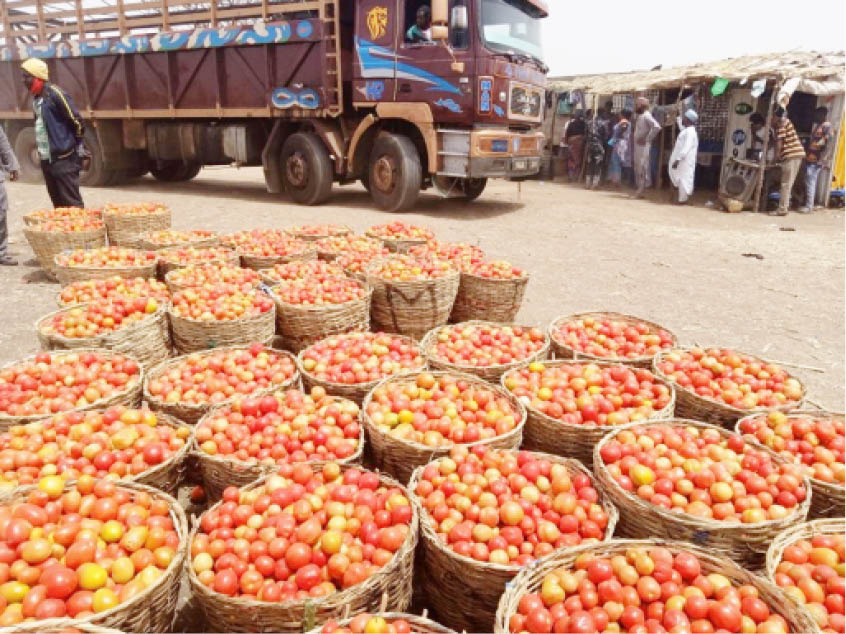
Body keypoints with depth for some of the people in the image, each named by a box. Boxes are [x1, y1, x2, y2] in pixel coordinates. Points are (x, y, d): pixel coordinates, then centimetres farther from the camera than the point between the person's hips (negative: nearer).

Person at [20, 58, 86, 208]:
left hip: (64, 159, -9)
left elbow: (76, 121, -12)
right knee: (58, 204, 13)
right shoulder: (36, 97, 15)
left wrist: (78, 147, -5)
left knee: (72, 203, -7)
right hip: (46, 160, 9)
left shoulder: (54, 93, -11)